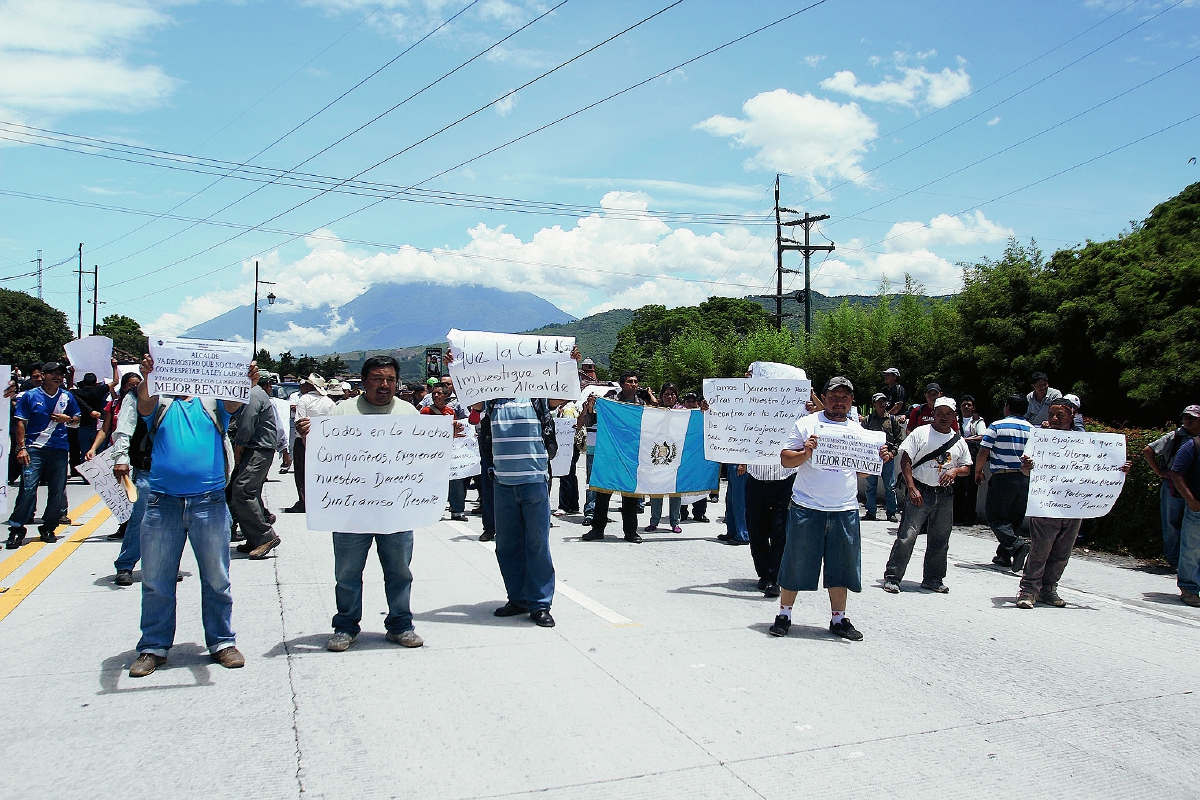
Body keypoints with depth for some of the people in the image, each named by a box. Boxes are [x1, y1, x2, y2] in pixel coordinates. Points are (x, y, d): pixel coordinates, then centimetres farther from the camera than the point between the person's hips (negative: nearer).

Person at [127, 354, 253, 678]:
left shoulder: (212, 402, 12)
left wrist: (249, 382, -29)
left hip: (209, 503, 0)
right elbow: (143, 405, -10)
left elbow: (234, 403, -7)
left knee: (216, 578, 6)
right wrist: (146, 377, -31)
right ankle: (154, 647, 19)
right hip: (162, 502, 0)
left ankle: (222, 642, 17)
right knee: (156, 580, 7)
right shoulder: (160, 403, 11)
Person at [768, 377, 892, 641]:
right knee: (796, 563, 3)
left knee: (841, 567, 9)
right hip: (807, 507, -3)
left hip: (845, 510, 4)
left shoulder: (858, 430, 13)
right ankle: (784, 614, 17)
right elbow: (785, 460, -4)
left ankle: (838, 619, 22)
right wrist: (805, 453, -22)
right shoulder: (806, 424, -1)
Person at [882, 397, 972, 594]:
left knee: (940, 540, 10)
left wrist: (956, 470, -6)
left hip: (945, 496, 5)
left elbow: (967, 468, 18)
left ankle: (933, 579, 24)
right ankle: (892, 577, -3)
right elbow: (905, 461, -5)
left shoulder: (959, 441, 12)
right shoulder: (920, 433, 0)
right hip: (921, 493, -4)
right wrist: (912, 489, -14)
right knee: (907, 536, -9)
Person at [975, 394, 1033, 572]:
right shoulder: (1032, 429, 8)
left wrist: (978, 471, 6)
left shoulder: (997, 426, -5)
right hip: (1025, 479, 5)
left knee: (996, 517, 1)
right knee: (1016, 518, 13)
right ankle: (1004, 556, 17)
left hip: (1003, 478, -5)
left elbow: (983, 453, -8)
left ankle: (1017, 545, -20)